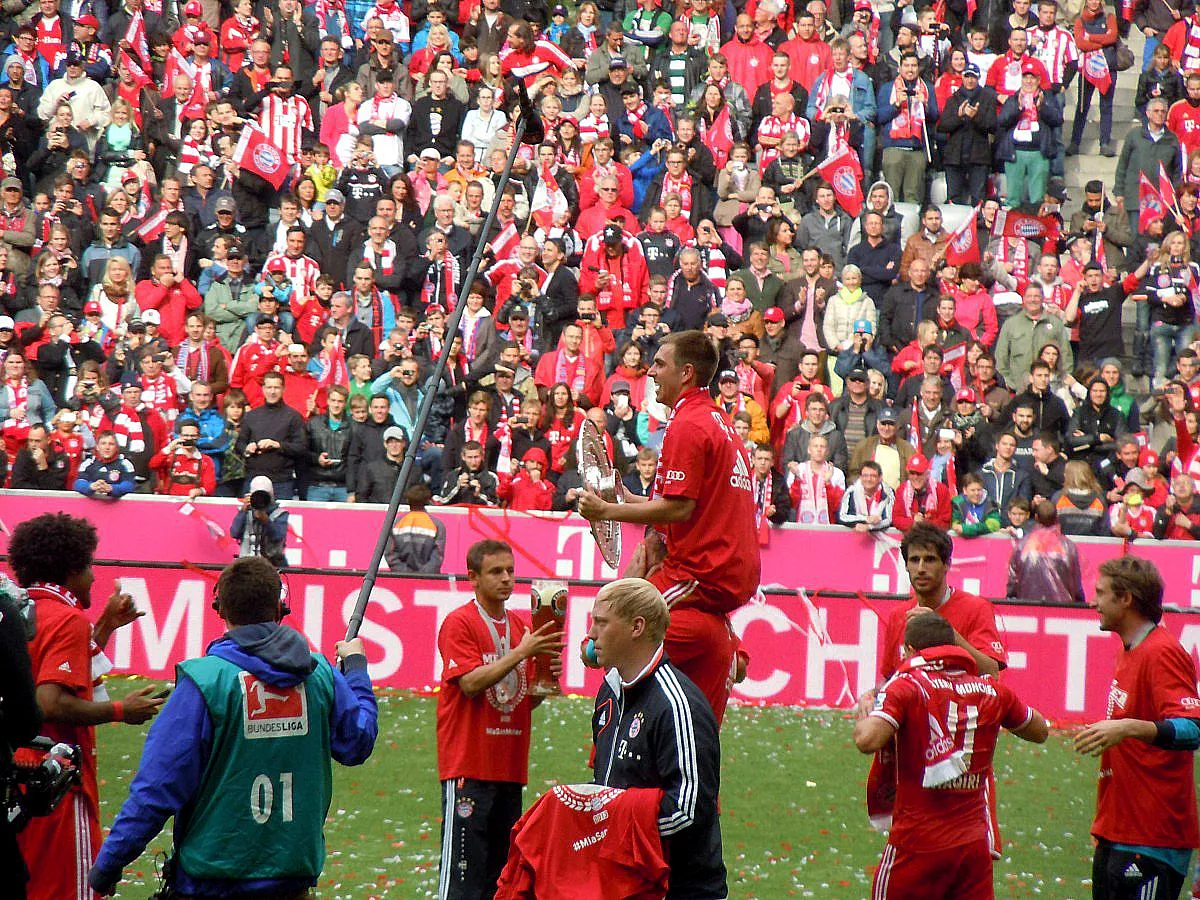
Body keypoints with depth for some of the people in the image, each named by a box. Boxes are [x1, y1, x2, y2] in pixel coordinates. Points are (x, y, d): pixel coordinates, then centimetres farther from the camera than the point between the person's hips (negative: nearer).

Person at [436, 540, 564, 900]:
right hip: (469, 769, -7)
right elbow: (470, 683, -17)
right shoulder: (459, 623, -5)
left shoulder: (522, 628, 15)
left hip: (511, 770, 7)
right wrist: (521, 652, -21)